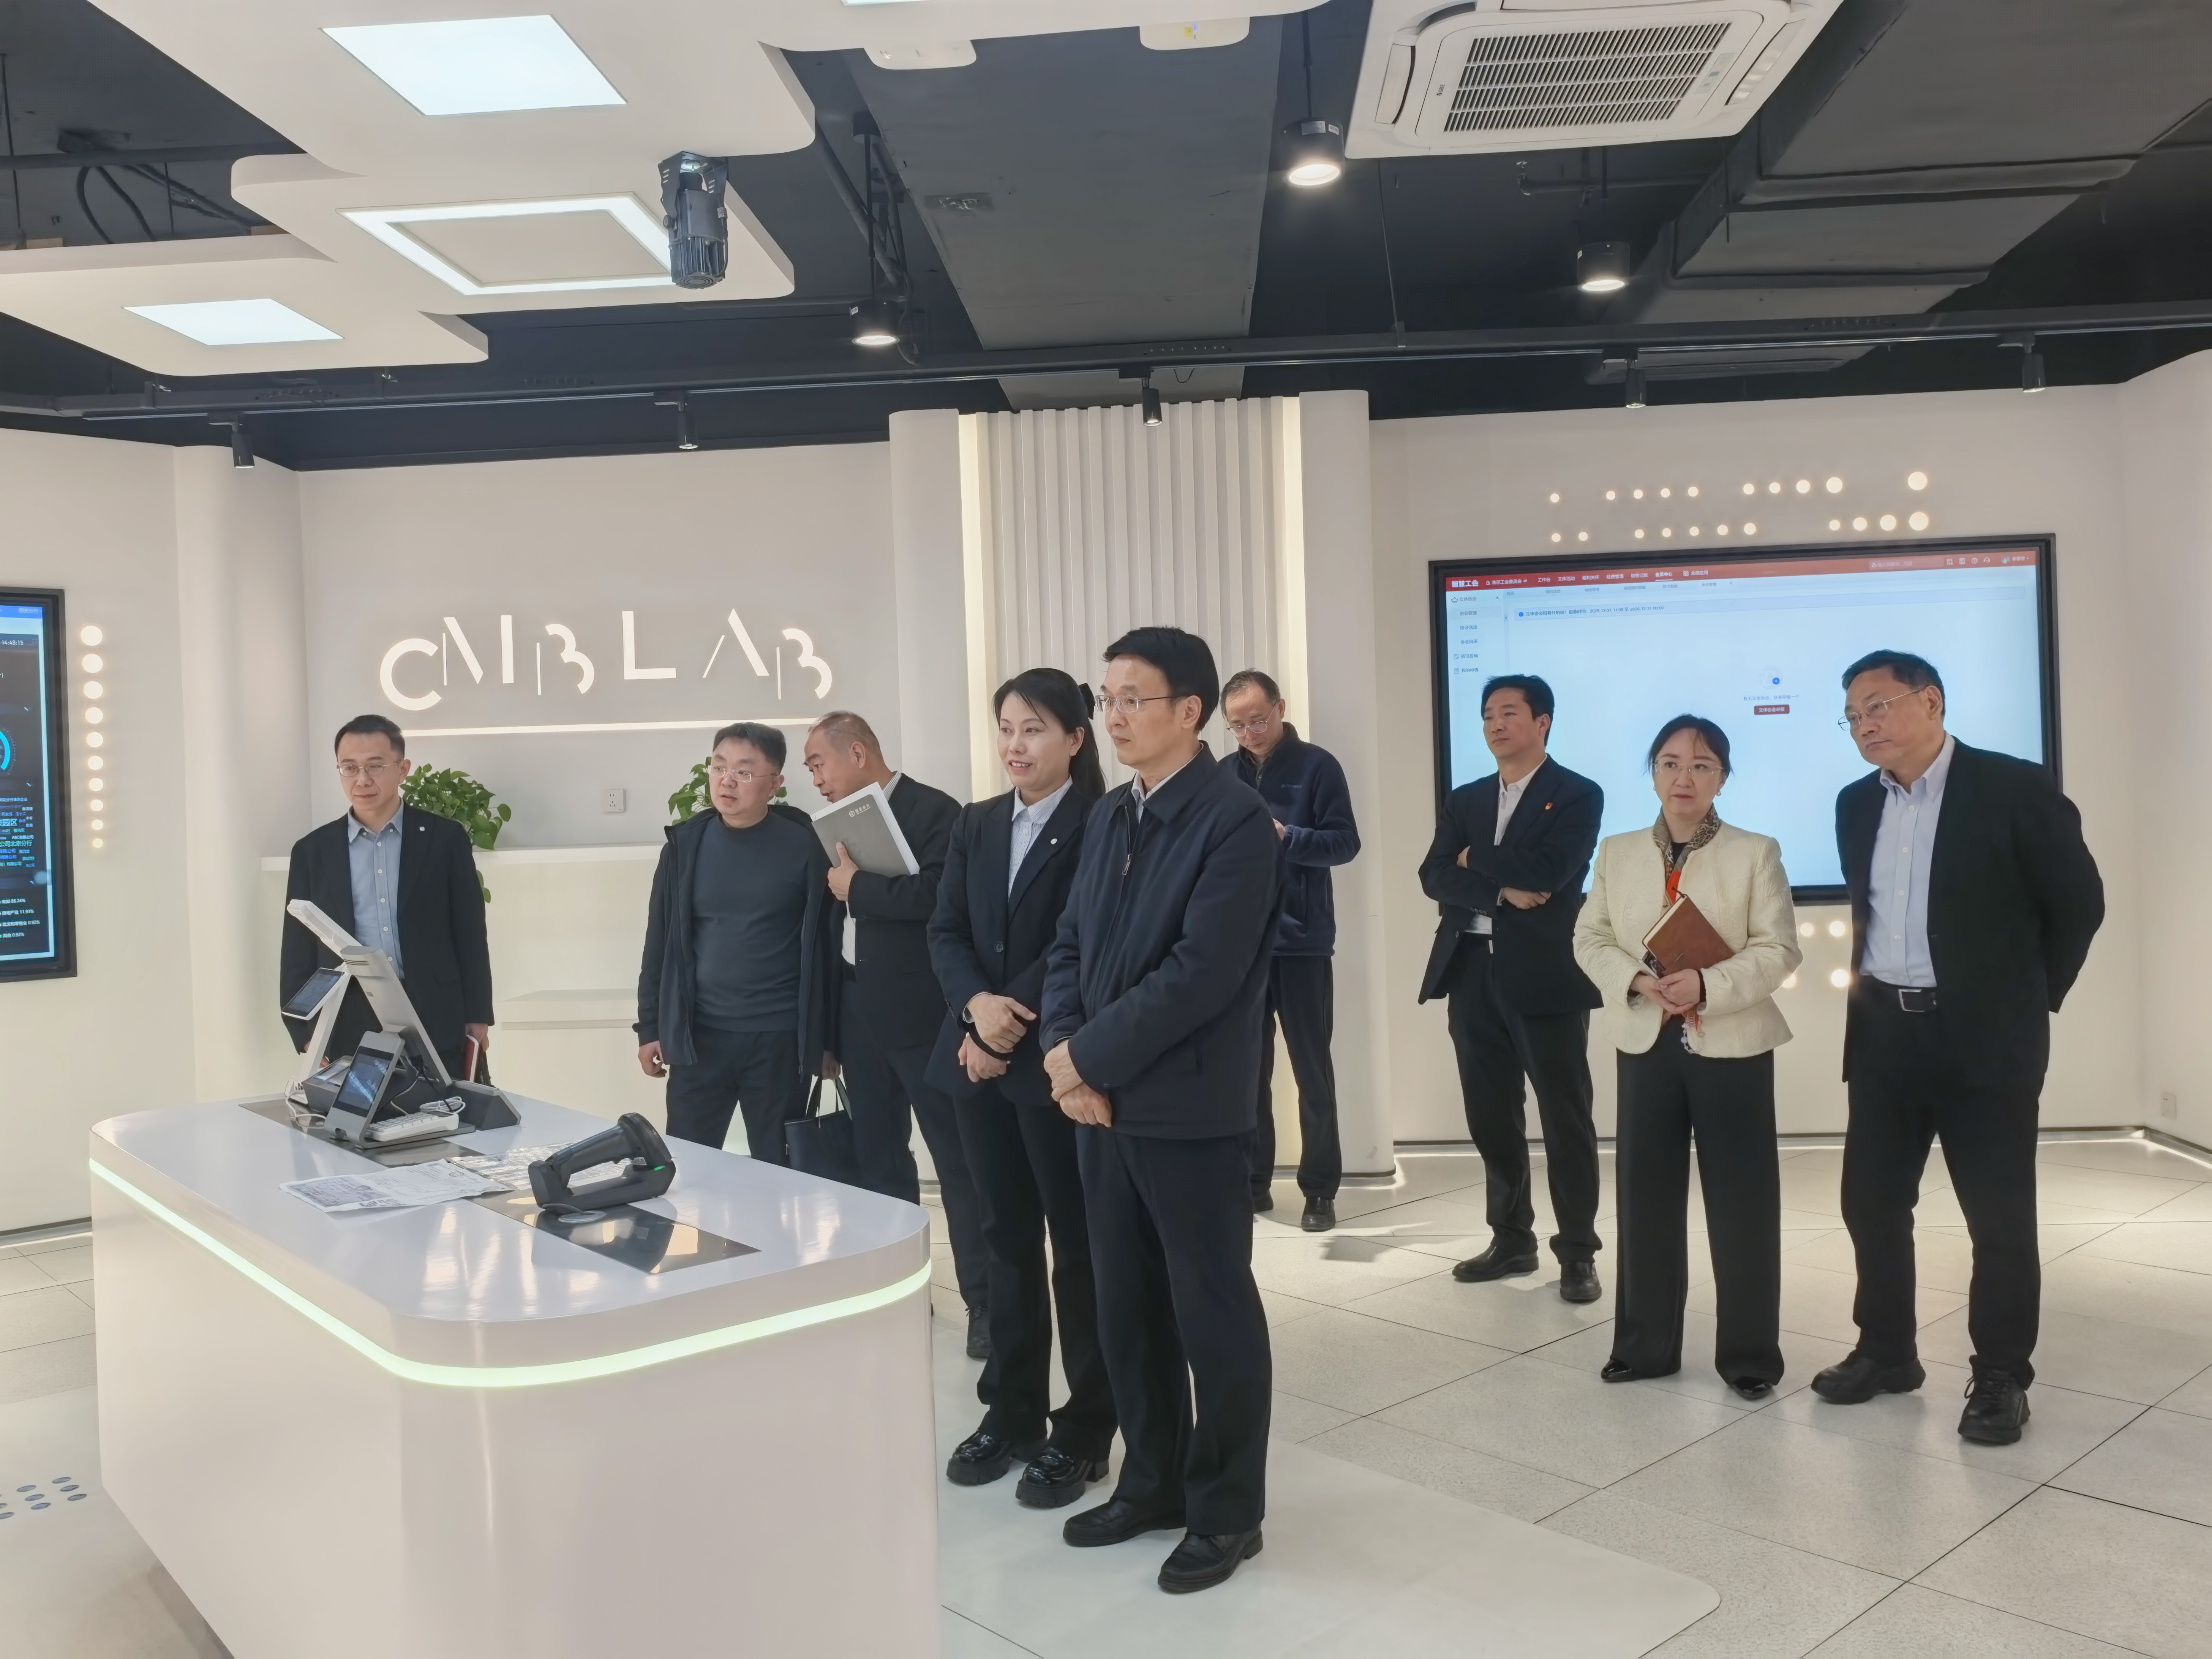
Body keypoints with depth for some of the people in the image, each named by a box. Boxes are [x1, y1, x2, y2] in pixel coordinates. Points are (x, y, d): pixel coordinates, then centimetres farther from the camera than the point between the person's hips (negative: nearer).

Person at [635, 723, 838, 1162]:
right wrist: (651, 1027, 6)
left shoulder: (805, 846, -5)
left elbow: (825, 944, -1)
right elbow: (661, 941, 8)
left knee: (778, 1170, 7)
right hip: (699, 1035, 2)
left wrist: (826, 1038, 0)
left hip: (781, 1039, -2)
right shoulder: (686, 844, 2)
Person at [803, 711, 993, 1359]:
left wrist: (855, 886, -13)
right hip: (860, 1017, 8)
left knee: (957, 1158, 0)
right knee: (877, 1159, 13)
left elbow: (935, 896, -25)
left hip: (920, 1016, -7)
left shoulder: (933, 811, -10)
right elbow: (835, 918, 13)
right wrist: (830, 1023, 9)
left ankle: (984, 1300, 7)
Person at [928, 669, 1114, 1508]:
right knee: (1007, 1238, 14)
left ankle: (1085, 1429, 18)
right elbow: (945, 932, 6)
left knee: (1078, 1244, 5)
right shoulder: (975, 825, 11)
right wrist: (977, 1004, -12)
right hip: (979, 1058, 6)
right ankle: (1011, 1412, 27)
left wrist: (1013, 1022, -16)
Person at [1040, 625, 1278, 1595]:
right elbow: (1071, 948, 11)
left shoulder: (1236, 821, -13)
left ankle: (1226, 1513, 23)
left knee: (1213, 1314, 7)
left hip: (1189, 1111, -7)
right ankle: (1153, 1482, 34)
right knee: (1125, 1308, 16)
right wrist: (1064, 1057, -5)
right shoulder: (1109, 817, 11)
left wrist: (1086, 1057, -15)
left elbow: (1200, 974, -20)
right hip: (1101, 1104, 7)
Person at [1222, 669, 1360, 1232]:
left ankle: (1319, 1190, 10)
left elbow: (1345, 842, -9)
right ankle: (1252, 1180, 21)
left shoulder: (1317, 766, -4)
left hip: (1301, 941, -4)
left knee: (1311, 1068, 2)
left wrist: (1286, 837, -22)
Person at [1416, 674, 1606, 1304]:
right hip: (1473, 974, 5)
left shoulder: (1578, 795, -1)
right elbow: (1434, 878, 2)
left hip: (1545, 976, -5)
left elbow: (1548, 869, -17)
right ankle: (1512, 1239, 25)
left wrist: (1476, 861, -4)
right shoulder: (1464, 800, 15)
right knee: (1491, 1118, 11)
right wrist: (1502, 891, -13)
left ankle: (1578, 1253, 13)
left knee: (1566, 1120, 3)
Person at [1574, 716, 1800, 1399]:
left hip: (1733, 1045, -3)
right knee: (1646, 1197, 9)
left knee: (1740, 1203, 3)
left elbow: (1778, 950, -7)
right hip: (1645, 1043, 3)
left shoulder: (1757, 853, -2)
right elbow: (1590, 939, 5)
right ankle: (1646, 1344, 22)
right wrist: (1635, 980, -14)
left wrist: (1709, 984, -22)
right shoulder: (1617, 852, 8)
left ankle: (1749, 1354, 17)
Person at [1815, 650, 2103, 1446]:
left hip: (1984, 1036, -5)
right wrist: (1870, 980, 13)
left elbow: (2079, 900, -3)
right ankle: (1886, 1352, 27)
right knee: (1871, 1202, 11)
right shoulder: (1857, 805, 7)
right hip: (1884, 1031, 6)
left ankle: (2001, 1378, 19)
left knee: (2000, 1215, 4)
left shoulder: (2014, 788, -10)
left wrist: (2029, 998, 1)